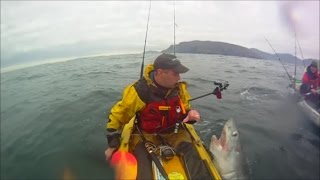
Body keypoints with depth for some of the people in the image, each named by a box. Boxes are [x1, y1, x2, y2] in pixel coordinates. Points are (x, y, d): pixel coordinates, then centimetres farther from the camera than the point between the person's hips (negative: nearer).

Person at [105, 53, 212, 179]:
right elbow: (116, 117, -9)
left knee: (194, 154, -19)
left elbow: (184, 111, 9)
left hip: (174, 131, 3)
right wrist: (113, 145, -4)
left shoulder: (180, 88, -10)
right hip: (147, 134, -2)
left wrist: (190, 114, -17)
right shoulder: (139, 91, -23)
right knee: (142, 163, -28)